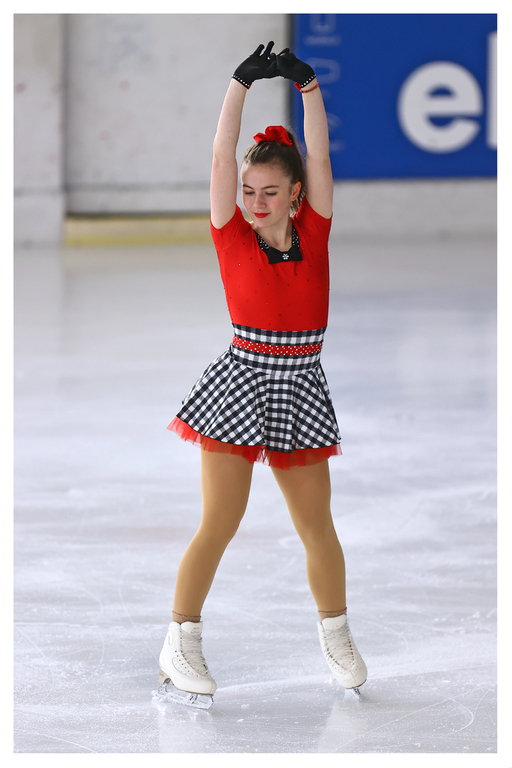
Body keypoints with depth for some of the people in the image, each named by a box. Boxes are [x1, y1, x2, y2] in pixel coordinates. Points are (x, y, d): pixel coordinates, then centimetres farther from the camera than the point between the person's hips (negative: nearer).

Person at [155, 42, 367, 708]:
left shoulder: (313, 230, 3)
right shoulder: (232, 234, -2)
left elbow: (318, 154, -5)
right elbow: (223, 156, -10)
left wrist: (309, 86, -14)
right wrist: (242, 84, -16)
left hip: (299, 388, 2)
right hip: (242, 379, -2)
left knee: (317, 527, 8)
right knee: (220, 522, -6)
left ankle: (336, 636, 27)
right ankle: (181, 646, 4)